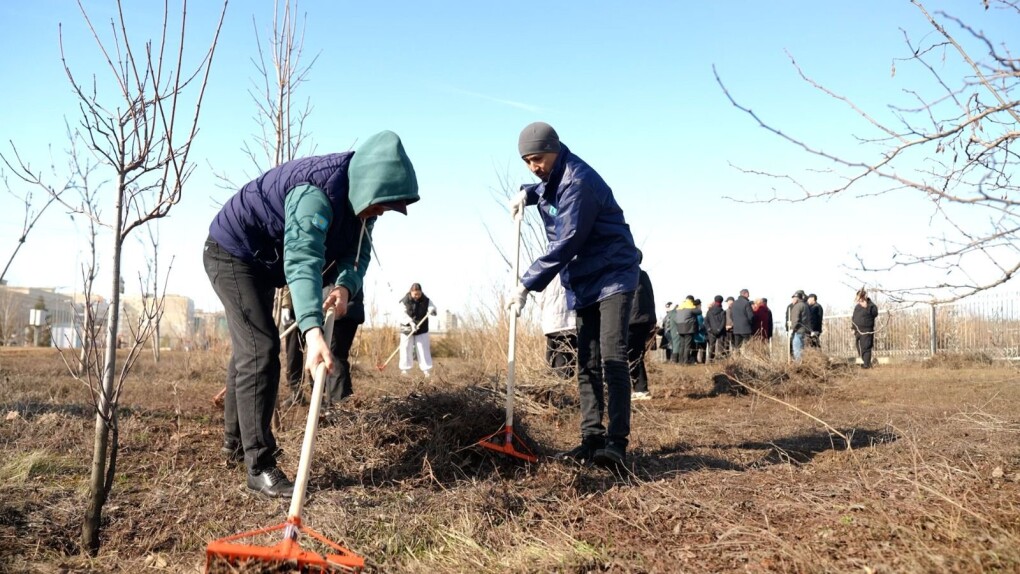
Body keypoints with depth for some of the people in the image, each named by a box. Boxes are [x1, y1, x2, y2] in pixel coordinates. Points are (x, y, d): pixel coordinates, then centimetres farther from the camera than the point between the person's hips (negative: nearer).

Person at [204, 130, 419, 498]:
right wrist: (312, 331, -61)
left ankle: (235, 441, 38)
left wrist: (346, 285, -32)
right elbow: (302, 260, -49)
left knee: (247, 349, 20)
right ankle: (260, 469, -14)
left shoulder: (359, 199, -8)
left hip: (261, 262, 10)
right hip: (232, 251, -10)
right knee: (261, 351, -17)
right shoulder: (317, 191, -36)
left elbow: (357, 253, -8)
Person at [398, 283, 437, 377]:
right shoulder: (404, 301, -9)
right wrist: (411, 323, -30)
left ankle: (427, 371, 5)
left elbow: (433, 308, -4)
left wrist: (432, 311, -30)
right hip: (407, 329, -1)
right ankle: (405, 371, 13)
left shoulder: (426, 300, -2)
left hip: (422, 330, 1)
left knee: (424, 350, 0)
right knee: (406, 349, 2)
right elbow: (404, 315, -15)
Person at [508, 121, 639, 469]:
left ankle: (617, 442, -20)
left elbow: (565, 244, -25)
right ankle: (591, 439, 9)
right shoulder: (552, 179, 8)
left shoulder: (577, 181, -20)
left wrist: (527, 284, -23)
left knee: (612, 358, -18)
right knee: (586, 364, 6)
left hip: (612, 276, -9)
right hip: (583, 283, 9)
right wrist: (527, 193, 12)